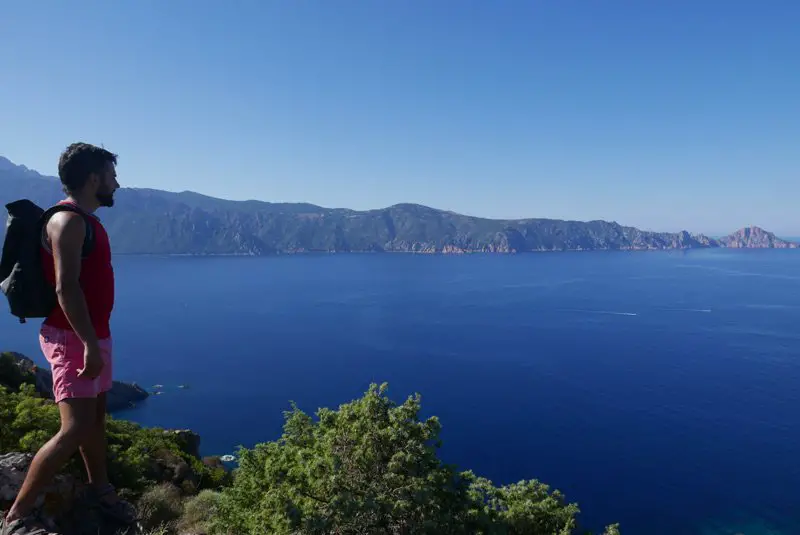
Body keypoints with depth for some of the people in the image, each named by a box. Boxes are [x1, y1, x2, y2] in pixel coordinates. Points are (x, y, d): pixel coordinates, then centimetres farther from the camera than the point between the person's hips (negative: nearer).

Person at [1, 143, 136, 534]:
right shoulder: (68, 221, -16)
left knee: (96, 416, 17)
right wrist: (89, 345, -27)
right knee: (75, 429, -10)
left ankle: (99, 489, 32)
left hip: (93, 335, 9)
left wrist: (97, 340, 19)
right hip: (72, 339, -9)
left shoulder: (87, 221, 13)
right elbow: (65, 288, -24)